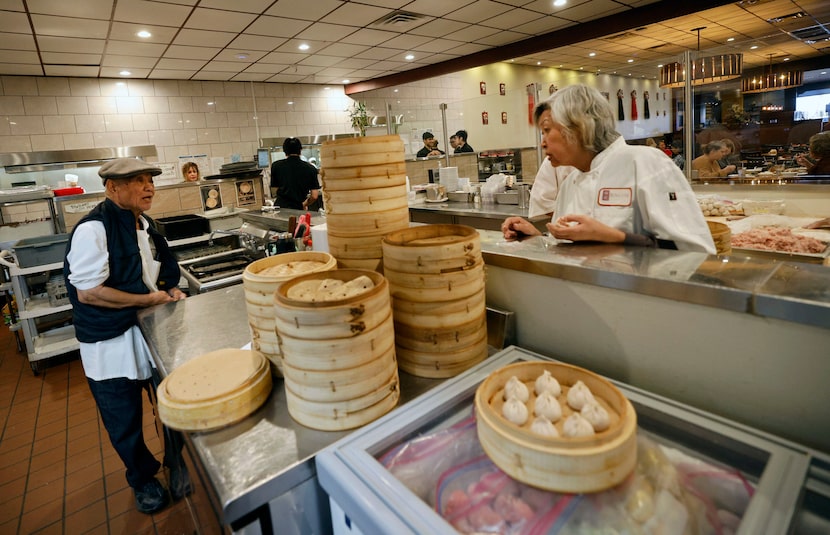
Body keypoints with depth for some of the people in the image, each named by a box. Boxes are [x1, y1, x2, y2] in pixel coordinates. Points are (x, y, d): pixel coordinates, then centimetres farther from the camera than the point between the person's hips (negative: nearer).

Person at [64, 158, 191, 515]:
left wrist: (170, 290, -3)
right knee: (125, 423, 13)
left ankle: (176, 463, 39)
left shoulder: (144, 224, 5)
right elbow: (87, 292, -24)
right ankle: (142, 480, 36)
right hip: (111, 344, -6)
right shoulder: (93, 229, -19)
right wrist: (150, 299, -19)